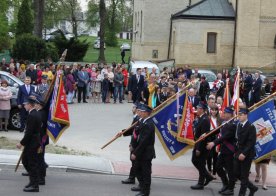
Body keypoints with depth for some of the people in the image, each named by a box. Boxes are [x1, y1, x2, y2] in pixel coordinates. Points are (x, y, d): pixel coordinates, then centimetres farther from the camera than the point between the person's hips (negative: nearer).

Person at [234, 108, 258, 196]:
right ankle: (252, 187, 26)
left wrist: (244, 153, -20)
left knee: (244, 175, 0)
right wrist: (237, 151, 3)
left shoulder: (251, 127, -12)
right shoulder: (238, 125, 8)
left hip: (246, 155, -7)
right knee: (236, 173, 9)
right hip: (238, 153, 7)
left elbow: (252, 142, -16)